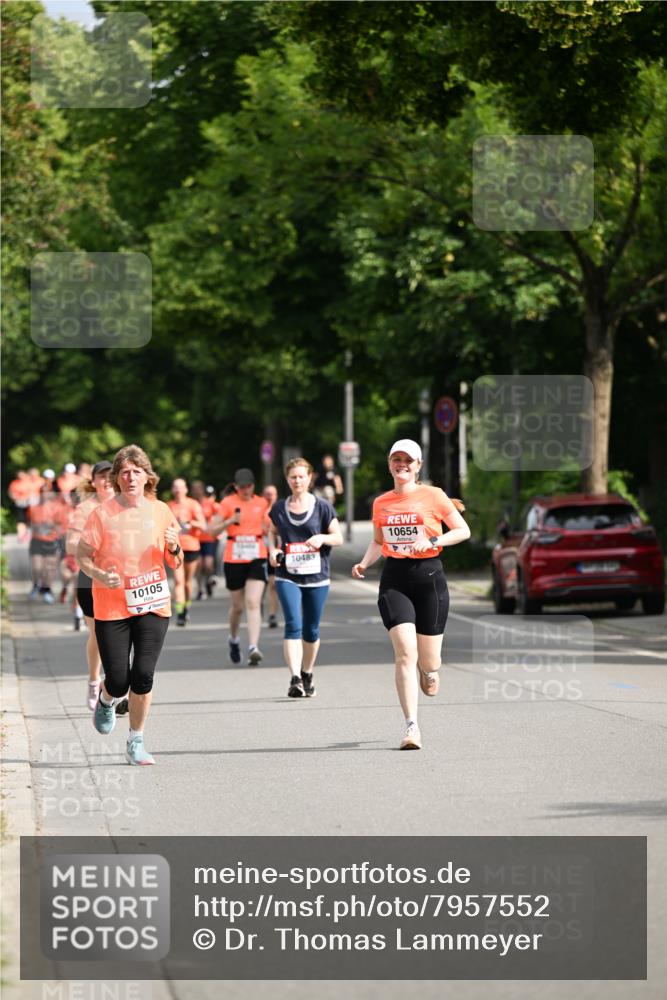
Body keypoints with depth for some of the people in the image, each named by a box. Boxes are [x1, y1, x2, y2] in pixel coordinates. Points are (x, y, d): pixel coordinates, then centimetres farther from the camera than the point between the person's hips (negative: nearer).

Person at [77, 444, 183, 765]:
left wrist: (174, 549, -12)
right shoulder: (102, 513, -5)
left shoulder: (160, 511, 4)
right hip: (111, 607, -2)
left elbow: (175, 563, 11)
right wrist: (100, 575, -21)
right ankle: (106, 701, 35)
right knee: (118, 681, -3)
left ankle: (136, 743, 7)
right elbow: (82, 556, -1)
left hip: (153, 604, 2)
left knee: (143, 675, -8)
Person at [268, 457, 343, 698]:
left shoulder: (322, 506, 1)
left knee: (311, 630, 10)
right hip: (287, 576, 0)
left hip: (316, 576, 0)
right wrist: (273, 550, 1)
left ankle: (307, 675, 29)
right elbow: (273, 532, 21)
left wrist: (322, 538, -17)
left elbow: (338, 538, 3)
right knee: (293, 626, -16)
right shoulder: (279, 508, 6)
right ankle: (295, 679, -22)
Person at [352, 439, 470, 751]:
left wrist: (431, 541, -12)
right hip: (394, 580, 1)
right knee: (405, 654, -17)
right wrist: (364, 564, 5)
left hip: (429, 576, -1)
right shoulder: (381, 503, 10)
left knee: (428, 663, 3)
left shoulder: (433, 496, 0)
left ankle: (428, 673, 43)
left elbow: (463, 531, 3)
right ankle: (411, 727, -17)